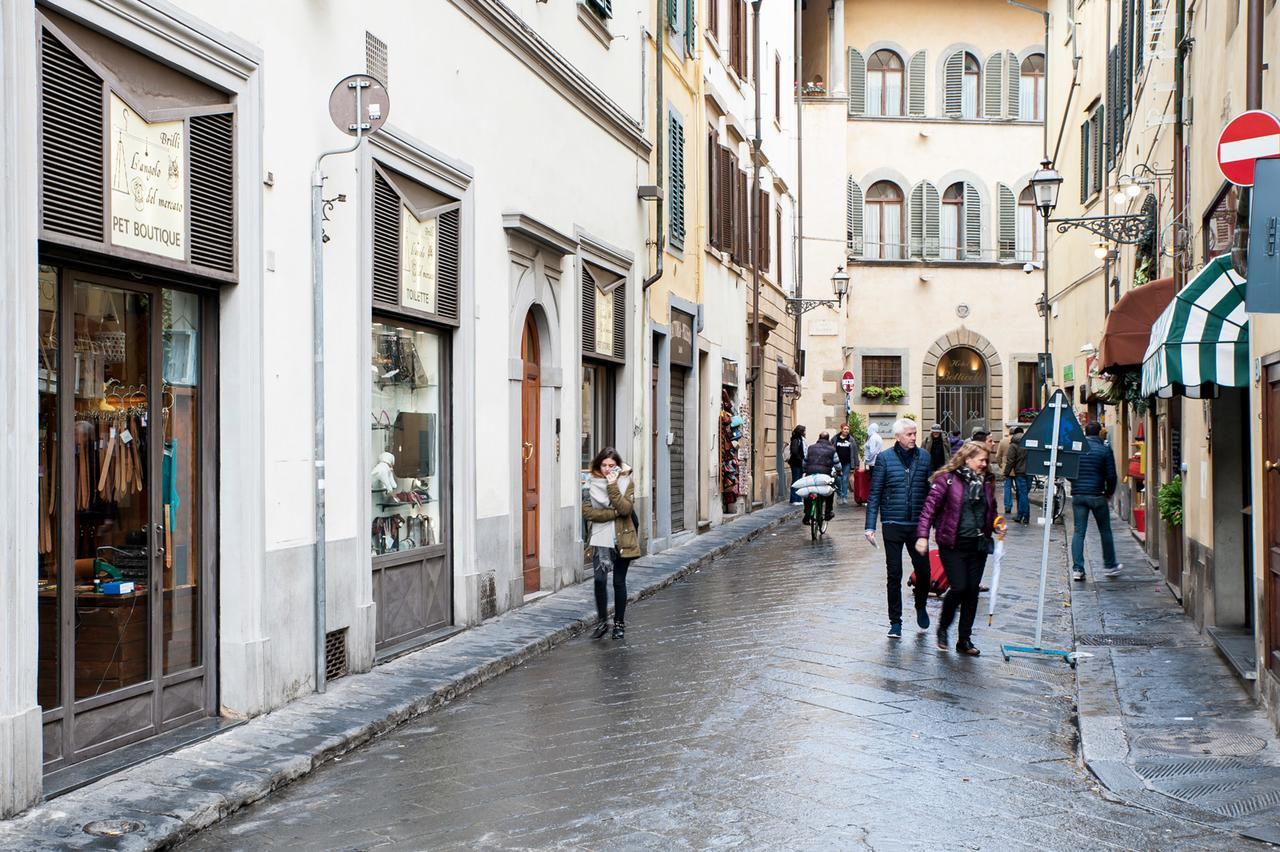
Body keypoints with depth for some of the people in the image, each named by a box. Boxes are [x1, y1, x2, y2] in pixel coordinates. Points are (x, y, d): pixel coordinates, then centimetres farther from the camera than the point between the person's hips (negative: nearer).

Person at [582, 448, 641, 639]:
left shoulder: (626, 482, 0)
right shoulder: (591, 484, 1)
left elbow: (625, 509, -14)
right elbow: (587, 511, -8)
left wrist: (612, 486, -20)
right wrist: (614, 513, -13)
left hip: (622, 539, 0)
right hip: (600, 540, 0)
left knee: (619, 582, 7)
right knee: (599, 580, -10)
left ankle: (619, 623, 20)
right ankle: (602, 621, 6)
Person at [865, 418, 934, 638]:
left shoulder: (924, 457, 4)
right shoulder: (885, 458, -3)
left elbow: (932, 491, 9)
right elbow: (875, 494, -2)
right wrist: (870, 526, -8)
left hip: (918, 524, 2)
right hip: (893, 525, -2)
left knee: (923, 571, 4)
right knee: (894, 575, 4)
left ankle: (920, 607, 34)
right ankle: (895, 622, 15)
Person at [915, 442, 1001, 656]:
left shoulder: (986, 482, 11)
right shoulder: (947, 479, -7)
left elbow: (991, 511, 23)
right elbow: (929, 507, -10)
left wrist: (996, 526, 3)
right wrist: (923, 535, -18)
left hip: (978, 544, 6)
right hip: (953, 544, -5)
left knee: (972, 591, 6)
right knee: (959, 588, -11)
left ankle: (965, 639, 17)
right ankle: (942, 629, 15)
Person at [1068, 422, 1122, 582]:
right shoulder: (1104, 450, -4)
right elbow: (1111, 476, -6)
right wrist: (1109, 493, 10)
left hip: (1077, 495, 3)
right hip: (1097, 496, -2)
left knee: (1078, 532, 3)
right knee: (1105, 531, 13)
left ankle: (1077, 569, -4)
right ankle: (1110, 566, 22)